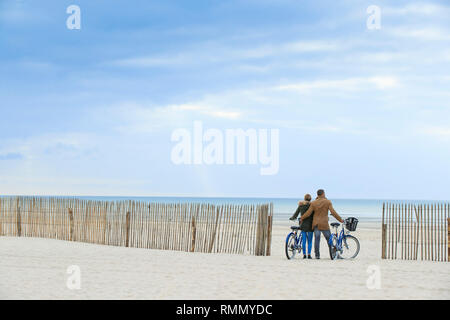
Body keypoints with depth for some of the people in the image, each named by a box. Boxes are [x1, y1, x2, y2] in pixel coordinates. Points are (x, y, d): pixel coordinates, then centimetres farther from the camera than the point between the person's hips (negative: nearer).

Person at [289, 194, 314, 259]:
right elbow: (314, 215, -6)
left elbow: (295, 214, 11)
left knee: (303, 240, 7)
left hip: (303, 225, 2)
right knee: (310, 241, 5)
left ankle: (304, 254, 4)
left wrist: (292, 218, 27)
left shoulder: (300, 205, 5)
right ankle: (309, 254, -2)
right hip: (310, 224, -2)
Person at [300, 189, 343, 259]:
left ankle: (317, 255, 3)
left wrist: (301, 218, 14)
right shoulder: (328, 202, -5)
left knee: (317, 239, 4)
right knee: (329, 239, 6)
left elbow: (308, 213, -2)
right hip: (324, 224, -2)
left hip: (316, 224, 2)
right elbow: (333, 212, -11)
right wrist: (340, 220, -2)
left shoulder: (313, 203, 1)